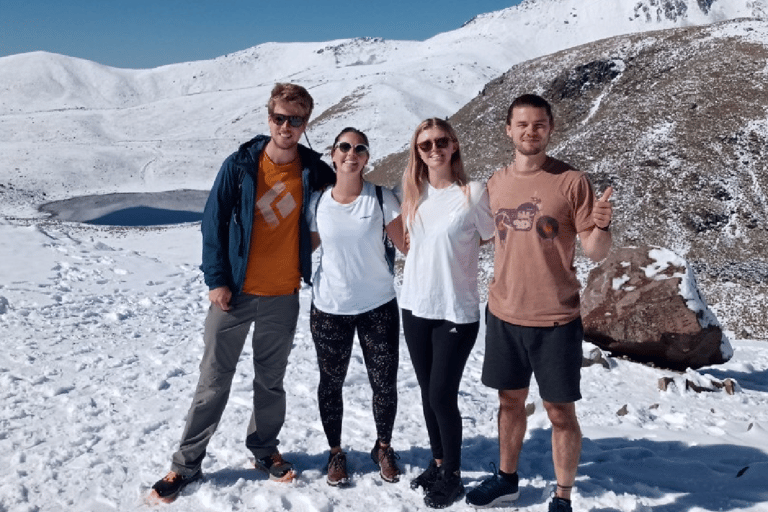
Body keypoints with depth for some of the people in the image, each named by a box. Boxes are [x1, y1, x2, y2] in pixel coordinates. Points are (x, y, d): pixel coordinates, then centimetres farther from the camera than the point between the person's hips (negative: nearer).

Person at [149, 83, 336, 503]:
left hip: (283, 296, 2)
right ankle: (187, 463, 19)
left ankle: (264, 449, 33)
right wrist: (216, 279, -8)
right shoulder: (240, 165, -6)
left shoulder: (314, 170, -2)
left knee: (271, 382, 15)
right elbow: (214, 222, -4)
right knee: (213, 381, 6)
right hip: (235, 294, -1)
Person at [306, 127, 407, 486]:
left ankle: (383, 448, 31)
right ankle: (335, 451, 33)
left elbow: (407, 245, -8)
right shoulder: (317, 202, -1)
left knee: (385, 384, 6)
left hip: (378, 307, -1)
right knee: (331, 383, 12)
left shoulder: (382, 199, -5)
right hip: (329, 309, 1)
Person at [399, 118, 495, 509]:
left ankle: (452, 476, 18)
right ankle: (438, 463, 33)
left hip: (457, 311, -5)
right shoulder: (414, 192, 4)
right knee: (428, 393, 15)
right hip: (416, 307, 5)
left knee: (443, 396, -2)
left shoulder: (472, 193, -12)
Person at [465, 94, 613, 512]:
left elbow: (596, 253, -10)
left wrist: (601, 226, -28)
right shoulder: (496, 183, 4)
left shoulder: (571, 181, -9)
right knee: (510, 401, 19)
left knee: (560, 412, 6)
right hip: (504, 315, 4)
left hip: (555, 320, -4)